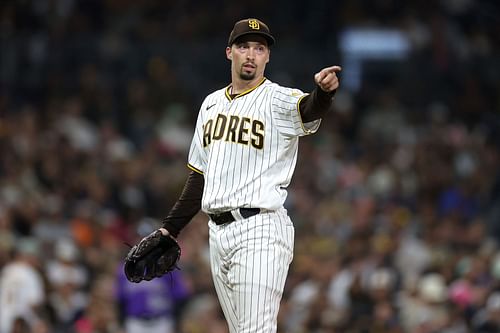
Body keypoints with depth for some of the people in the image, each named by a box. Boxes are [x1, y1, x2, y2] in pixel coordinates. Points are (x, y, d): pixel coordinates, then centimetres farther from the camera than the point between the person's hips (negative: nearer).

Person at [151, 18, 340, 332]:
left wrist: (324, 91, -52)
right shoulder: (212, 104, 17)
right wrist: (170, 228, 19)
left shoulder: (278, 100, -5)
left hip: (260, 231, -7)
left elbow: (310, 109, -29)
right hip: (218, 232, 7)